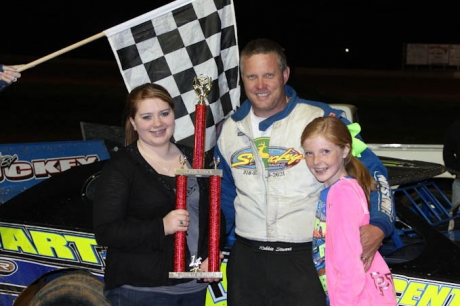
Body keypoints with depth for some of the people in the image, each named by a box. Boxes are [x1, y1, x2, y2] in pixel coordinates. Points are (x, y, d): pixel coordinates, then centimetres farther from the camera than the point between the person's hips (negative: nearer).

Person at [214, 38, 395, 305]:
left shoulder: (322, 119, -8)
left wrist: (379, 224, -19)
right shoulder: (229, 129, 8)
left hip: (306, 261, -4)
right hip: (245, 260, 4)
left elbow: (371, 170, -5)